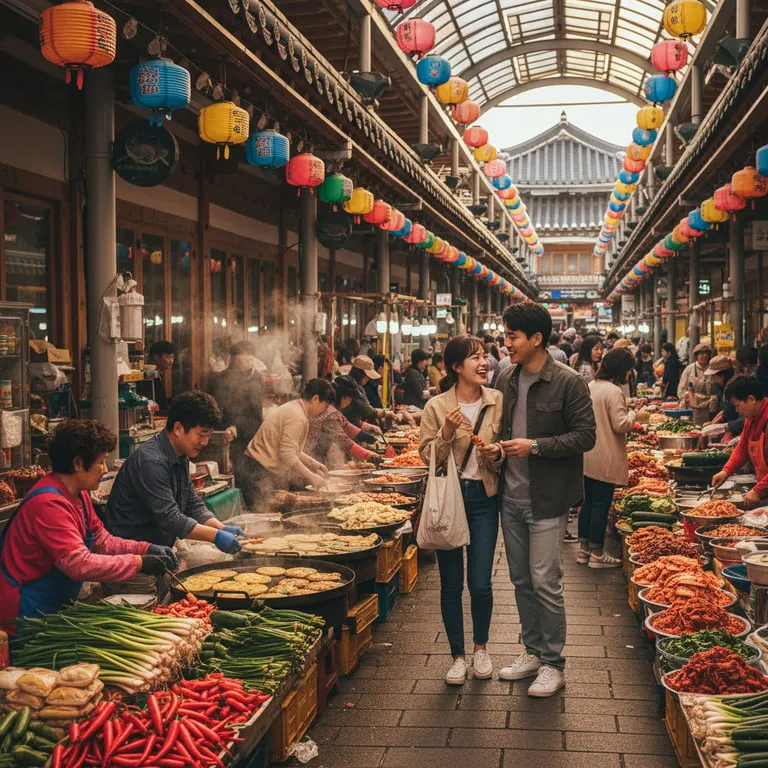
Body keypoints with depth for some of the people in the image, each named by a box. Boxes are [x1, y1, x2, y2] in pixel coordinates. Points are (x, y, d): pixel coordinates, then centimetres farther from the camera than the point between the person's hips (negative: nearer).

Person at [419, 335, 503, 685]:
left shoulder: (498, 402, 1)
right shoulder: (437, 406, -4)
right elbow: (427, 456, -3)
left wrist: (497, 453, -12)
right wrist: (446, 433, -19)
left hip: (483, 499, 1)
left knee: (480, 583, 1)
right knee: (451, 584, 6)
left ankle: (481, 647, 27)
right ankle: (458, 656, 23)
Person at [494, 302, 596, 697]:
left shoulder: (568, 382, -11)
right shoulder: (505, 380, 7)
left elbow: (585, 437, -13)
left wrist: (534, 446, -20)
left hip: (547, 499, -6)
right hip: (511, 497, 6)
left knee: (544, 582, -2)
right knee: (521, 580, 14)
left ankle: (553, 664, 12)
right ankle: (533, 651, 30)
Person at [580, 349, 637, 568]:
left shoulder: (590, 386, 10)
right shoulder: (614, 391, -16)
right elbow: (621, 425, -18)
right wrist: (633, 415, 1)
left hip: (587, 457, 8)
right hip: (605, 459, -8)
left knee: (588, 501, 14)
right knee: (601, 503, 0)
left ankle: (584, 549, 22)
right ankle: (597, 553, 7)